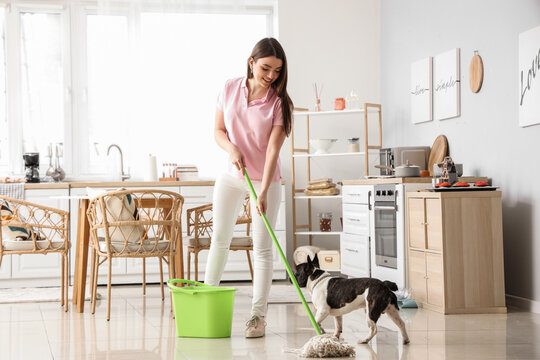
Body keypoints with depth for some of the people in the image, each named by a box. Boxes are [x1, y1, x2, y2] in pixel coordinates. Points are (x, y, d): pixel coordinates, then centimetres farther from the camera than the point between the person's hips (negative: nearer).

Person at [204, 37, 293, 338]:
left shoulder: (280, 102, -13)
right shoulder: (231, 89, -4)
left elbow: (273, 149, -19)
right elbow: (219, 130, 6)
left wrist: (263, 192, -26)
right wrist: (232, 149, -16)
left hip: (266, 180, -3)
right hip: (232, 176, 3)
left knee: (262, 246, -1)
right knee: (220, 238, 9)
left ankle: (258, 315, 4)